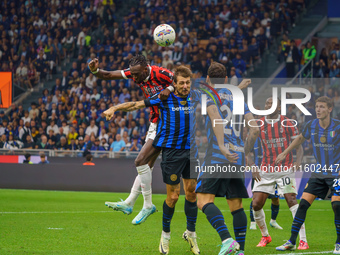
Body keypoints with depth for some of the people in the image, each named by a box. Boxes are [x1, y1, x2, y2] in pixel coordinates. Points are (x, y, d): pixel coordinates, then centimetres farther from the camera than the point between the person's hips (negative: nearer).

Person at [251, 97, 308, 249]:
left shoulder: (287, 123, 0)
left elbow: (299, 146, 2)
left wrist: (298, 161, -16)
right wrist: (252, 167, -4)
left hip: (285, 169, -3)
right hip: (266, 170, 3)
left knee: (291, 200, -17)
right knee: (256, 204, -3)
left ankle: (303, 240, -16)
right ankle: (265, 236, 21)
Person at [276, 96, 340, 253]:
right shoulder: (311, 126, 0)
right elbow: (301, 138, 21)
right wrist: (285, 153, 25)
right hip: (318, 173, 4)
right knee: (303, 204, -3)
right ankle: (292, 242, 5)